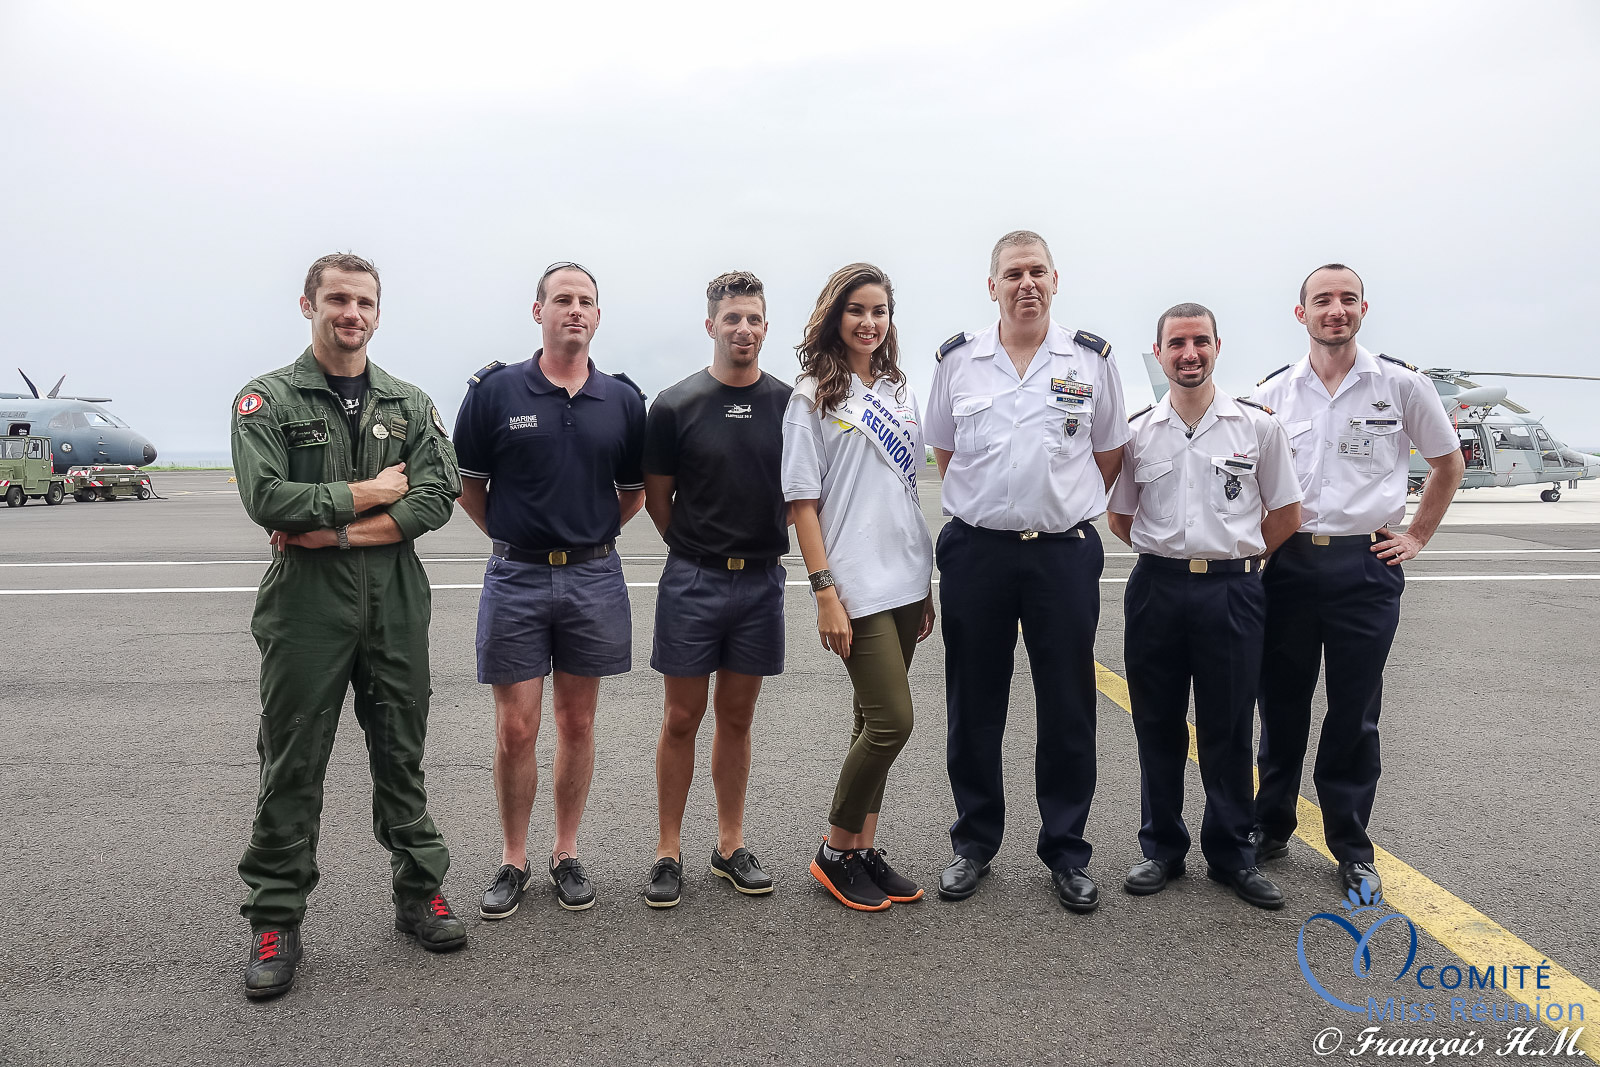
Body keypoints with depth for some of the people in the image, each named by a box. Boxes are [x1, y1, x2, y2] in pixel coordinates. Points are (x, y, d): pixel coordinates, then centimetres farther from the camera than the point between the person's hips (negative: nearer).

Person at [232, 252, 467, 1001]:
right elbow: (266, 497, -13)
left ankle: (419, 894, 25)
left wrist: (334, 530, -12)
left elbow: (437, 498, -5)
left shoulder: (410, 405, 9)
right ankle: (275, 923, 17)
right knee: (292, 768, 5)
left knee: (402, 757, 11)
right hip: (305, 604, -2)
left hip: (396, 603, 3)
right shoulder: (268, 398, 1)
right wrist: (370, 493, -9)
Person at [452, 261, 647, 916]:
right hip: (516, 578, -2)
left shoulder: (623, 400, 4)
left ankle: (567, 854, 24)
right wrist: (510, 537, 8)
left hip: (594, 578, 2)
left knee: (577, 723, 10)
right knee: (515, 729, 2)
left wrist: (589, 537, 10)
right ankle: (513, 861, 19)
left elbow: (634, 492, 14)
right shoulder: (495, 390, -2)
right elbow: (468, 485, 7)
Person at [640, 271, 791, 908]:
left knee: (737, 717, 12)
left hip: (762, 580, 2)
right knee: (683, 718, 5)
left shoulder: (789, 404, 3)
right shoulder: (675, 405, -3)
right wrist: (697, 549, 4)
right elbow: (656, 497, 4)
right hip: (692, 582, -2)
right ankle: (669, 852, 17)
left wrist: (757, 543, 6)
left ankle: (730, 845, 24)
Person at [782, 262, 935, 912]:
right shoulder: (813, 397, -3)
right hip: (856, 587, -6)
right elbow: (803, 502, -7)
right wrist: (825, 592, -15)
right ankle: (836, 852, 9)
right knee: (892, 720, -9)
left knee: (875, 723, 11)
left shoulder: (900, 393, 15)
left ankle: (864, 849, 21)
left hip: (905, 582, 6)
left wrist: (927, 583, 15)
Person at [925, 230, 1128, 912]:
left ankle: (1066, 852, 21)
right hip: (975, 551, 1)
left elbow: (1108, 455, 12)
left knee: (1068, 709, 6)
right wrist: (995, 506, 10)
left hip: (1064, 553, 0)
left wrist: (1062, 509, 10)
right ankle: (974, 843, 24)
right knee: (973, 708, 8)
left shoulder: (1091, 359, 4)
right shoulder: (958, 360, 5)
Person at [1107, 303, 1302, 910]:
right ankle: (1161, 848, 22)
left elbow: (1285, 515, 8)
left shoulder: (1258, 426, 1)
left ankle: (1231, 853, 21)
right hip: (1156, 588, 1)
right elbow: (1118, 517, 15)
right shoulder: (1136, 432, 5)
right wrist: (1170, 550, 8)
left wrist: (1236, 557, 7)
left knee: (1229, 730, 6)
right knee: (1158, 728, 8)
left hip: (1231, 592, -1)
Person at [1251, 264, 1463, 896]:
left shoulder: (1402, 385, 0)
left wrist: (1416, 537, 7)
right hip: (1287, 564, 2)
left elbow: (1448, 464, 13)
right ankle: (1271, 828, 26)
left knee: (1354, 718, 5)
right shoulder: (1272, 392, 4)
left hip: (1365, 566, -1)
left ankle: (1351, 848, 20)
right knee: (1281, 708, 10)